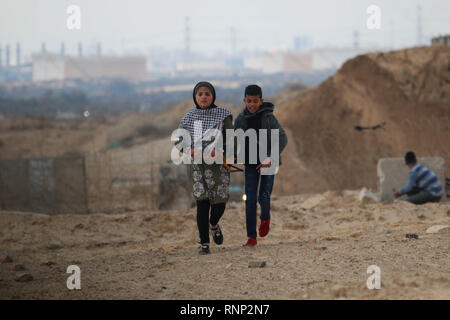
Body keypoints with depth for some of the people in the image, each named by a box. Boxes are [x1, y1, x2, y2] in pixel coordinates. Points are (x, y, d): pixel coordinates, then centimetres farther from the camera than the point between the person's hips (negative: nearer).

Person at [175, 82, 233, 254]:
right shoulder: (190, 116, 5)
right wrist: (189, 150, -12)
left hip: (218, 164, 0)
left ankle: (213, 224, 32)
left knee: (219, 202, -3)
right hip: (197, 164, 0)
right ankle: (204, 244, -1)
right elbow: (178, 139, 8)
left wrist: (219, 149, -21)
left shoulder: (223, 114, 0)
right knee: (202, 203, -6)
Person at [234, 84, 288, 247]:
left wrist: (271, 158, -21)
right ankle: (251, 237, -1)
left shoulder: (268, 117, -12)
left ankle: (265, 218, 27)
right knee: (250, 199, -5)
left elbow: (282, 138, -13)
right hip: (250, 163, 3)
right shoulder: (240, 119, -1)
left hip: (268, 162, -3)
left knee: (264, 197, -9)